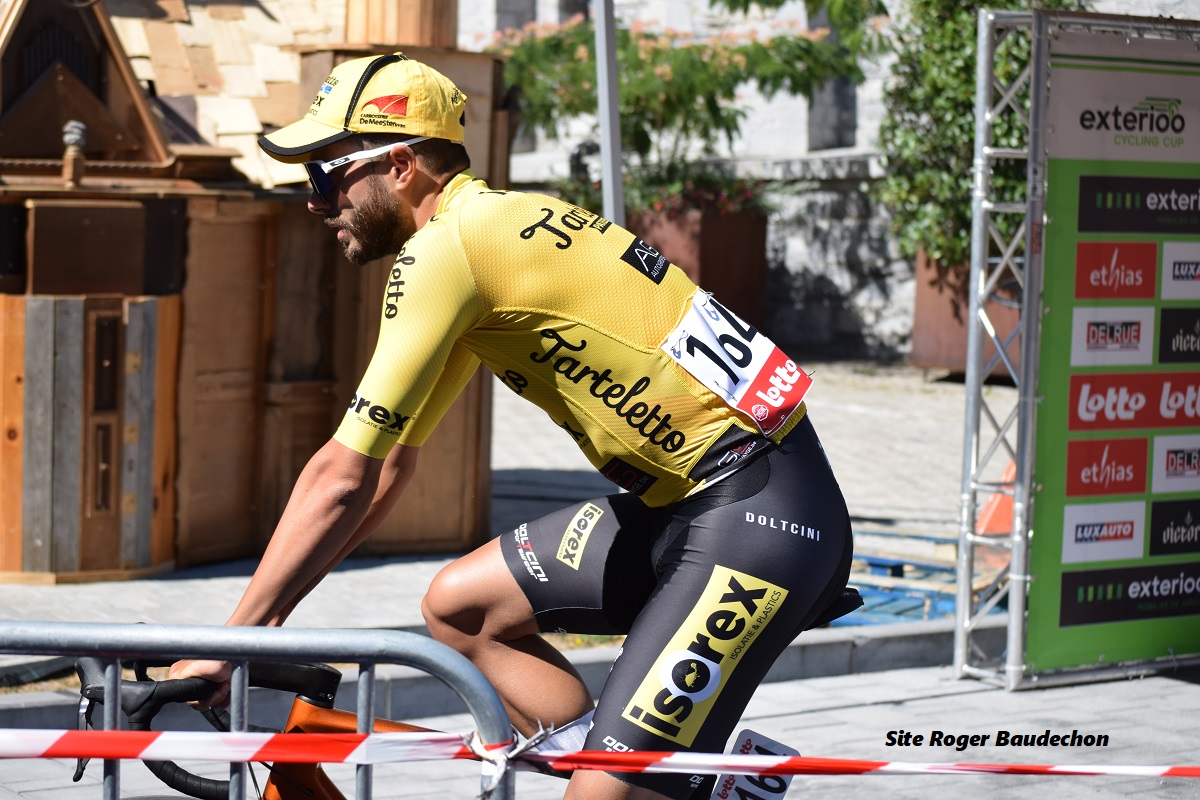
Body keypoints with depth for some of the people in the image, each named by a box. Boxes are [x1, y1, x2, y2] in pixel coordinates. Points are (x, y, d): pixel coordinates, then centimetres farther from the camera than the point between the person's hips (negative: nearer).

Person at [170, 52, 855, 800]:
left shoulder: (447, 247, -14)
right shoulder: (495, 227, 16)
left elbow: (343, 478, -15)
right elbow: (390, 467, 20)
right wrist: (267, 615, 18)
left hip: (762, 514, -10)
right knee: (458, 605, 13)